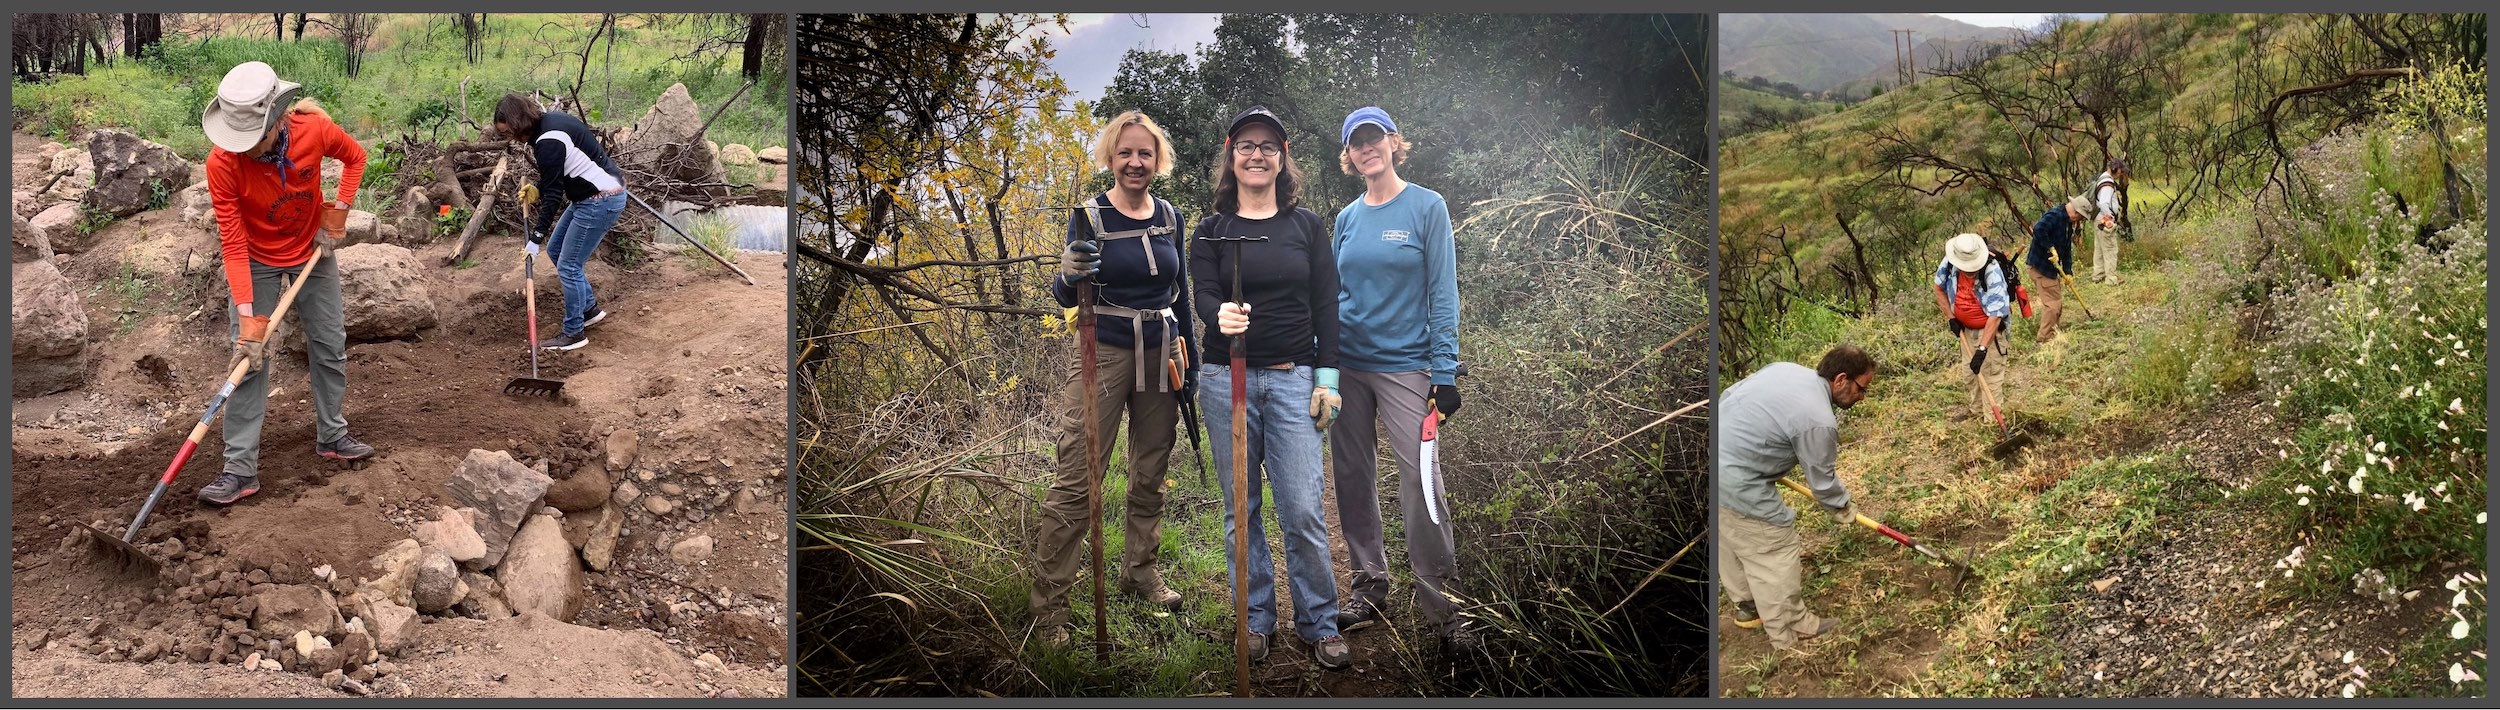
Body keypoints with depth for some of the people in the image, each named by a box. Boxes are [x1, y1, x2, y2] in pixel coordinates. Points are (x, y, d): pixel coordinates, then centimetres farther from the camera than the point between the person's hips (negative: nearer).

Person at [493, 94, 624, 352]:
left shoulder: (549, 141, -23)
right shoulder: (549, 121, 8)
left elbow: (553, 194, -21)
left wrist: (536, 239, -17)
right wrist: (535, 188, 1)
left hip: (602, 200, -11)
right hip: (591, 195, 11)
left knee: (568, 266, -3)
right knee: (555, 250, 19)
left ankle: (574, 333, 9)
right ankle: (590, 309, 29)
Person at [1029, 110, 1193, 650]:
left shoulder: (1170, 217, 7)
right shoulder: (1089, 216, -7)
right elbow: (1064, 298, -7)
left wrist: (1189, 352, 16)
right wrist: (1070, 274, -29)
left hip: (1160, 356, 5)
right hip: (1104, 354, -5)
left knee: (1150, 474, 14)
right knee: (1077, 480, -9)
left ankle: (1139, 571, 32)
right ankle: (1049, 606, -4)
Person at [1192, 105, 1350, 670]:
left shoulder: (1307, 225, 7)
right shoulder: (1211, 231, 6)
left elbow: (1325, 305, 5)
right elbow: (1203, 297, -6)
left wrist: (1326, 378, -2)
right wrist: (1222, 316, -29)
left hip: (1294, 380, -1)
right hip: (1226, 381, 1)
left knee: (1302, 511, -6)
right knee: (1241, 507, 6)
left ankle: (1318, 623, 7)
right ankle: (1255, 619, 18)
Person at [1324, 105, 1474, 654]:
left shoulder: (1427, 207, -2)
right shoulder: (1347, 218, 10)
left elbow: (1443, 294, -5)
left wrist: (1445, 372, -11)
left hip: (1404, 364, -4)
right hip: (1346, 364, 5)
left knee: (1420, 480, -10)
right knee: (1353, 477, 7)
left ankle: (1442, 603, -1)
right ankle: (1369, 584, 20)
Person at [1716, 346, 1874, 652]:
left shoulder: (1785, 368, 7)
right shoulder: (1819, 421, -17)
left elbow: (1729, 396, 16)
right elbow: (1822, 479, -4)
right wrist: (1842, 509, 15)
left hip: (1717, 452, 10)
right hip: (1736, 483, -10)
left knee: (1731, 541, 27)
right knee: (1774, 551, 6)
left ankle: (1748, 605, 47)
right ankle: (1791, 631, 21)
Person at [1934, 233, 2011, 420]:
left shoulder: (1992, 273, -32)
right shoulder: (1949, 265, -17)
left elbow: (1995, 316, -32)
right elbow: (1939, 288, 6)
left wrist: (1982, 349, -34)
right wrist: (1950, 317, -3)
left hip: (1990, 328, -6)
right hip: (1965, 328, 6)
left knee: (1991, 373, -7)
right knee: (1971, 372, 17)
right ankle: (1977, 412, 33)